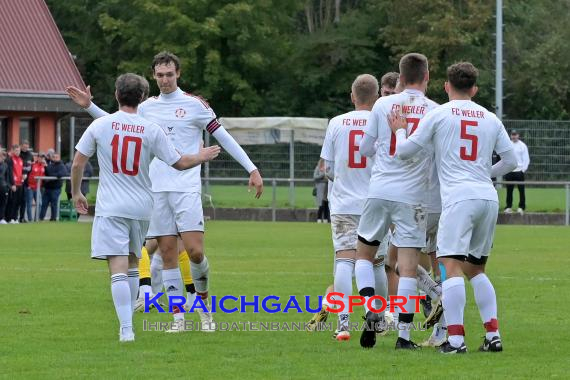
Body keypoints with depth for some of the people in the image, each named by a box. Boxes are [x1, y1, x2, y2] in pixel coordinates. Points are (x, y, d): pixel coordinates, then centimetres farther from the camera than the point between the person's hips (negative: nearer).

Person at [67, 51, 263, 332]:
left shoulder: (194, 104, 0)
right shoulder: (147, 107, 12)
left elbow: (224, 137, 1)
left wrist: (252, 169, -4)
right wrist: (89, 106, 21)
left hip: (186, 189, -4)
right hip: (156, 190, 4)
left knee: (195, 251, -12)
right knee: (167, 253, 0)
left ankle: (203, 305, 12)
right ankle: (178, 317, 4)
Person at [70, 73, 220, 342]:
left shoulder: (100, 125, -4)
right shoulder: (151, 130, -2)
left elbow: (78, 163, 1)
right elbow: (179, 163, 2)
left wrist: (76, 193, 17)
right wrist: (202, 157, 23)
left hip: (111, 208, -3)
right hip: (141, 208, 3)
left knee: (118, 269, -9)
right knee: (133, 264, 20)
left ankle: (126, 329, -19)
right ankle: (128, 323, 24)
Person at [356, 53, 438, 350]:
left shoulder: (383, 105, 2)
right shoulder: (435, 111, -1)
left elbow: (365, 149, 9)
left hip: (379, 191, 1)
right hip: (412, 196, -1)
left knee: (364, 253, 18)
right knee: (408, 266, -2)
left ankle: (371, 309, -2)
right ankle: (404, 334, -5)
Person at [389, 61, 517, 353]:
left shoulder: (439, 114, 3)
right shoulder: (490, 119, 15)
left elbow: (405, 151, 5)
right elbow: (510, 161, 18)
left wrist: (399, 131, 25)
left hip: (458, 197, -5)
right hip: (489, 198, 5)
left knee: (451, 265, -11)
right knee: (476, 269, 17)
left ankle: (455, 339, -24)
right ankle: (493, 335, 9)